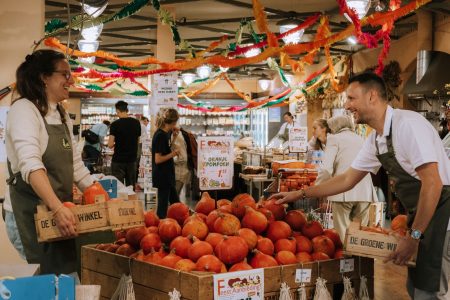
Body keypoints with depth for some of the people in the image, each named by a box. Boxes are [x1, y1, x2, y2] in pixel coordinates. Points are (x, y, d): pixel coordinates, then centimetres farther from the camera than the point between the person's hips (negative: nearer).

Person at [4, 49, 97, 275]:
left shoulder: (62, 115, 13)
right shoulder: (24, 109, -13)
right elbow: (30, 165, -27)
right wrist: (57, 208, -37)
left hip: (62, 206, 8)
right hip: (33, 210, -8)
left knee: (69, 271, 10)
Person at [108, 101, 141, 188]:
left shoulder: (115, 124, -13)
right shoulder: (136, 123, 0)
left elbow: (110, 145, -15)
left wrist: (115, 144, 6)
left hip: (118, 160, -4)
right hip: (132, 159, 4)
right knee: (131, 186, 12)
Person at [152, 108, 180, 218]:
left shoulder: (165, 134, 7)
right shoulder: (160, 136, -20)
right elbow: (158, 159, -23)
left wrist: (174, 137, 7)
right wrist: (172, 154, -14)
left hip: (167, 175, 10)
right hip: (162, 176, -10)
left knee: (175, 203, 18)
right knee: (163, 204, 1)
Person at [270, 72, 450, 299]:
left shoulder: (408, 124, -21)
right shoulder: (375, 139, 6)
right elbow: (347, 180, 16)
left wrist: (413, 236, -20)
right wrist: (299, 194, 16)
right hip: (419, 216, 9)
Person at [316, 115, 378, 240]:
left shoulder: (334, 138, 6)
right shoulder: (360, 139, 21)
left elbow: (326, 168, -6)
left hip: (343, 192, -5)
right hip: (365, 192, 5)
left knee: (344, 234, -2)